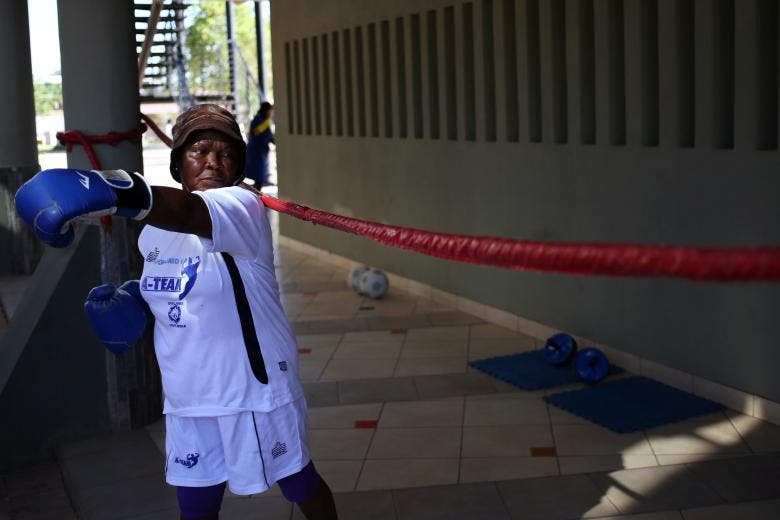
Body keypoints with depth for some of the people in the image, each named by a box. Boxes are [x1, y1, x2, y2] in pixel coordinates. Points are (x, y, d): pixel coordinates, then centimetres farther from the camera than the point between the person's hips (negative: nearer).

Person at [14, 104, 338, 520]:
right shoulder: (154, 232, 2)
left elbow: (184, 211, -41)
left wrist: (108, 192, -59)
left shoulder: (244, 208, -19)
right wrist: (134, 297, -2)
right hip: (187, 402, 6)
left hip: (255, 392, -5)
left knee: (301, 486, 14)